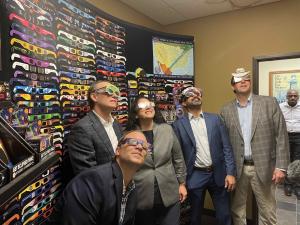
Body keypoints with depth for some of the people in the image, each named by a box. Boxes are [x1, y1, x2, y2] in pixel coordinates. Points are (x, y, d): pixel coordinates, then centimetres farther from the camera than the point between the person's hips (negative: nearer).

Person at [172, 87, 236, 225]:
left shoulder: (215, 119, 4)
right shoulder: (178, 125, -2)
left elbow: (226, 147, 2)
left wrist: (230, 173, -5)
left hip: (218, 174, 2)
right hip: (195, 176, -1)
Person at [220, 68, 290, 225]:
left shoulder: (269, 103, -1)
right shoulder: (226, 110, 2)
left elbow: (281, 136, -3)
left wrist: (281, 166, -8)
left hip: (263, 167, -1)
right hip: (237, 168, 1)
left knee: (267, 212, 12)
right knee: (237, 210, 15)